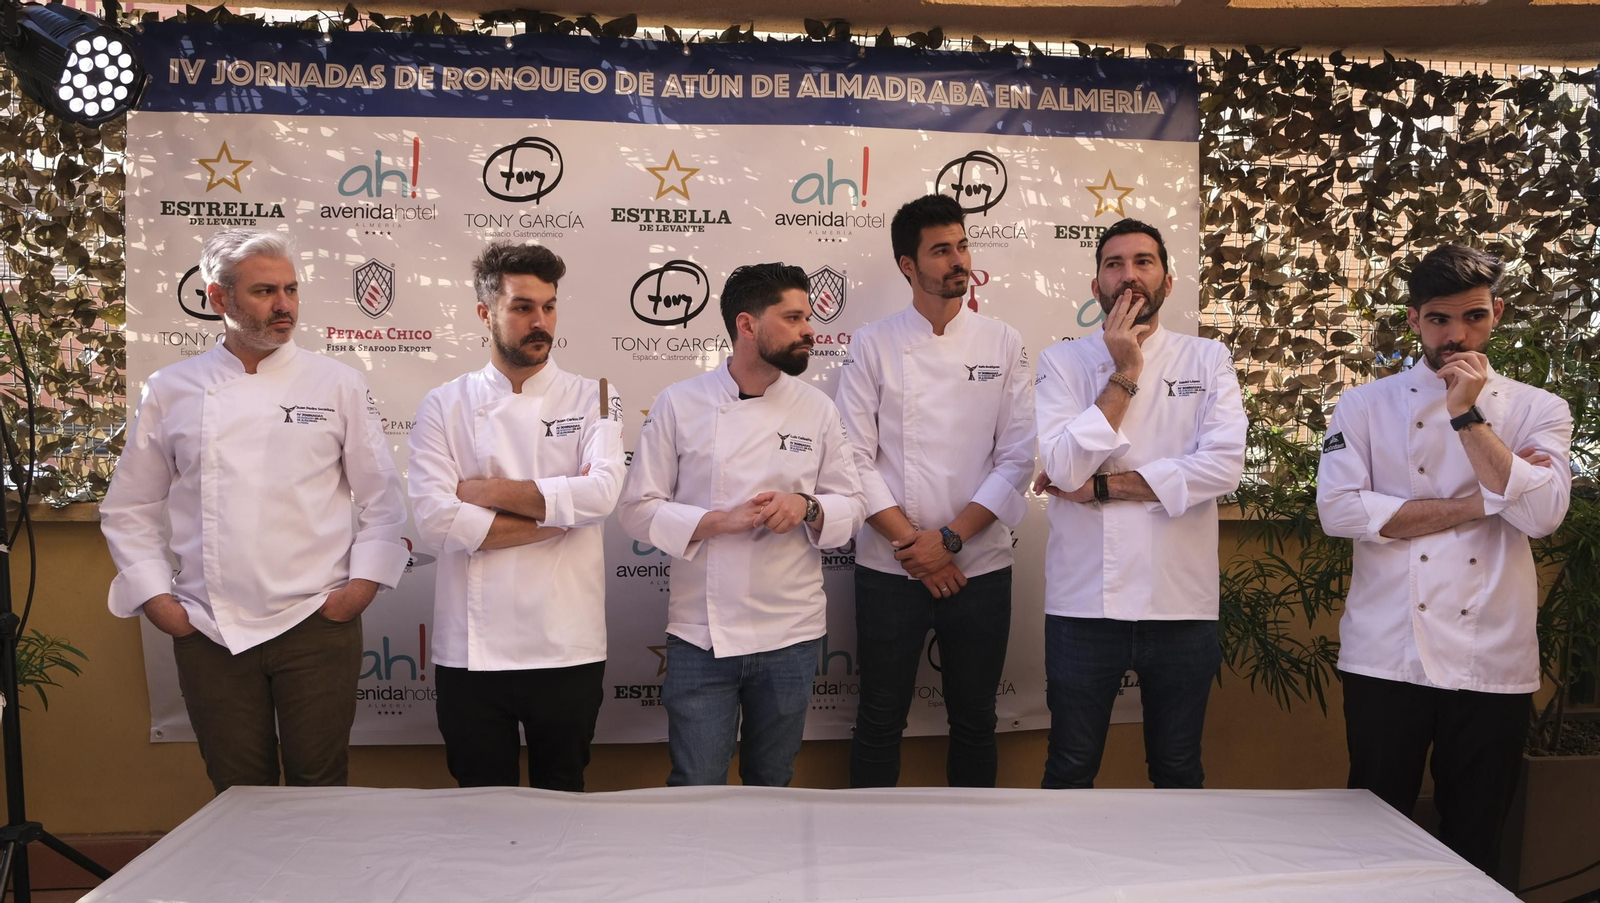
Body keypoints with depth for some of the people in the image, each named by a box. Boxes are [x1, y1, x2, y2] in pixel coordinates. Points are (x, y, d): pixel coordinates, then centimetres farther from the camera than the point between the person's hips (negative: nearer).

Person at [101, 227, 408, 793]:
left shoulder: (337, 384, 1)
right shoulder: (169, 392, 4)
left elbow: (380, 495, 4)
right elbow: (130, 510, 10)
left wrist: (364, 581, -5)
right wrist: (156, 597, 2)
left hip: (317, 621, -1)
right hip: (209, 633, 1)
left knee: (320, 786, 6)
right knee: (239, 795, 11)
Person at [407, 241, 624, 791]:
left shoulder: (592, 399, 2)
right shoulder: (445, 406, 2)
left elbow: (601, 492, -16)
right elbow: (435, 519, -11)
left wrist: (485, 490, -12)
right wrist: (560, 512, -11)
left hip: (567, 646, 0)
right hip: (472, 648, 0)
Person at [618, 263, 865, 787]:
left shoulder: (817, 409, 3)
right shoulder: (679, 404, -3)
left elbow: (851, 508, 7)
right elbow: (639, 509, -3)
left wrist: (807, 509, -15)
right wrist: (718, 522, -18)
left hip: (790, 633, 2)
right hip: (701, 635, -2)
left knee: (772, 785, 16)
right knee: (696, 788, 2)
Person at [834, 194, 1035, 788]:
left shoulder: (1003, 345, 3)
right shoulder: (873, 346, -1)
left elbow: (1018, 458, -3)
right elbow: (855, 459, -6)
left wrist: (951, 538, -12)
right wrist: (913, 545, -12)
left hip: (980, 567, 2)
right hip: (890, 569, -1)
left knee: (974, 722, 13)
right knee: (881, 721, 9)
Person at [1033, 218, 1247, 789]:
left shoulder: (1208, 361, 3)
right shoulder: (1062, 362, 1)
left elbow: (1223, 466, -13)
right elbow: (1064, 468, -13)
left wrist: (1101, 487, -13)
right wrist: (1124, 374, -12)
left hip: (1182, 601, 1)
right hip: (1085, 602, 0)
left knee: (1178, 772, 16)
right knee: (1070, 772, 12)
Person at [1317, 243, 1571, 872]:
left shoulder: (1538, 411, 8)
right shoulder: (1366, 406, 4)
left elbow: (1541, 514, -9)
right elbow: (1338, 510, -10)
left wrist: (1468, 414, -12)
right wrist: (1480, 502, -9)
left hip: (1492, 663, 1)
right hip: (1387, 657, -1)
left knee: (1475, 838, 13)